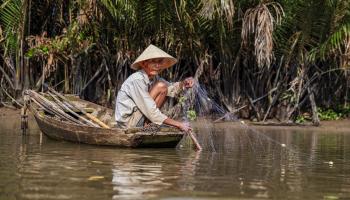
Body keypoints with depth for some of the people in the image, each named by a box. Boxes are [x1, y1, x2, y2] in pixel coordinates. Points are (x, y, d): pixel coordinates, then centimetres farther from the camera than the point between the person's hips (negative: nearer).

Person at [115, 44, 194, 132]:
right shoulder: (137, 80, -22)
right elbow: (150, 111, -25)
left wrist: (183, 83, -21)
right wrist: (178, 124, -25)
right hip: (127, 122, -9)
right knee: (160, 87, -15)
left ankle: (147, 123, 3)